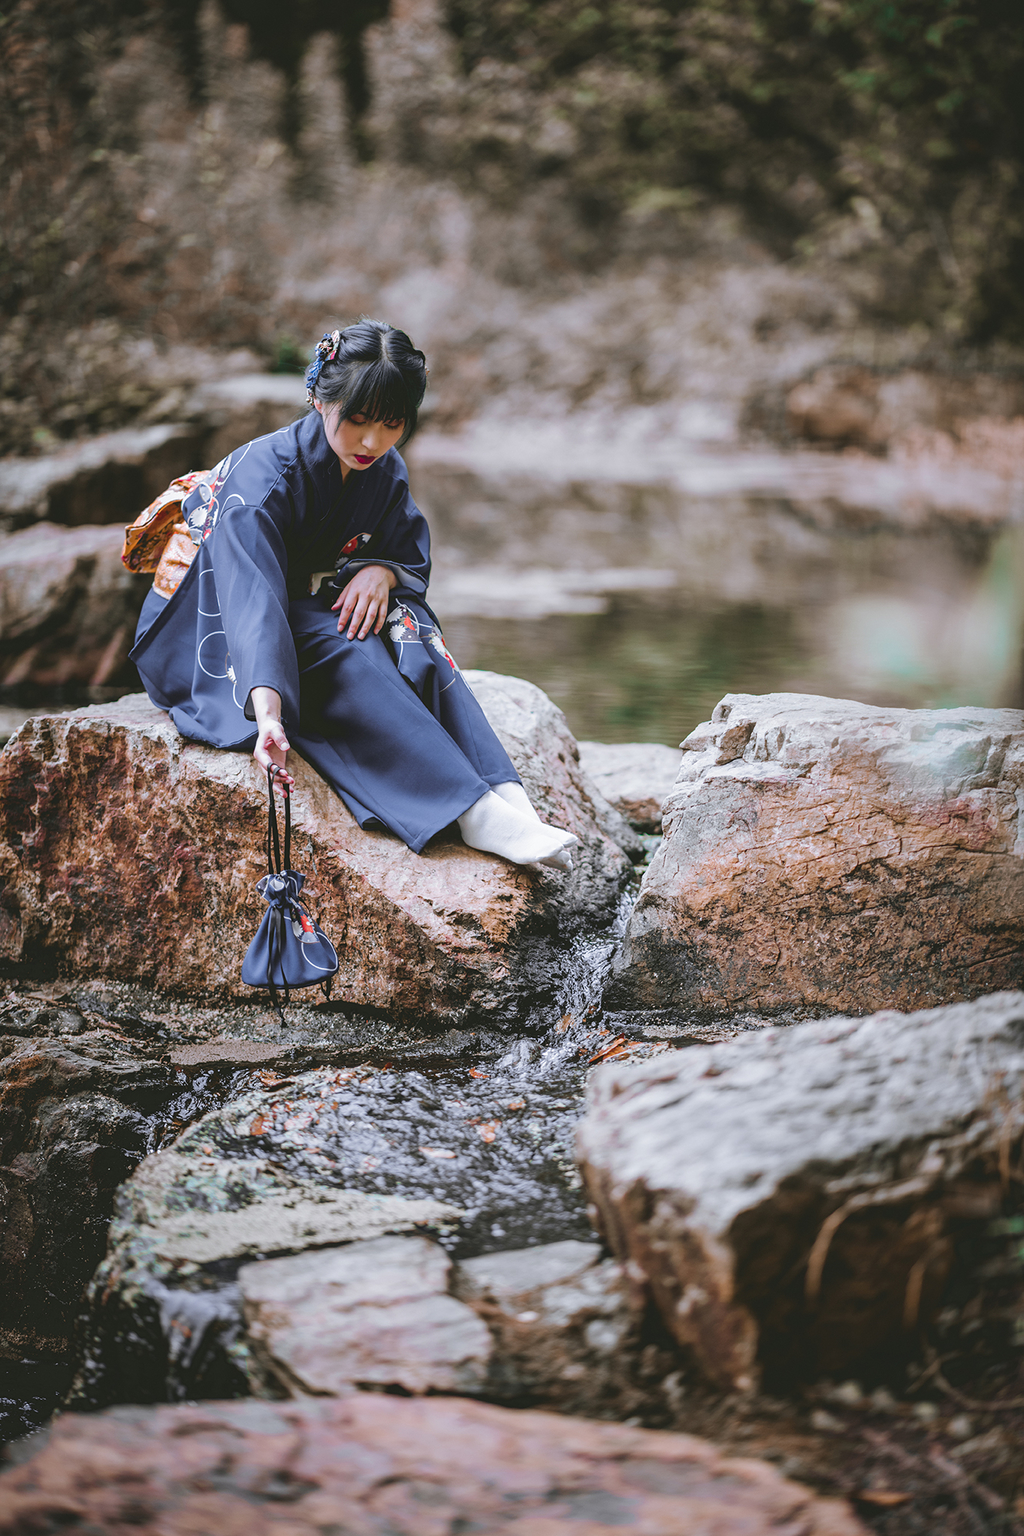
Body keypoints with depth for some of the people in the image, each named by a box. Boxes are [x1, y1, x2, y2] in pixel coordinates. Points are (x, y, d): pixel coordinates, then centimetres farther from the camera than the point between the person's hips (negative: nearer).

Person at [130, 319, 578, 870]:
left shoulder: (385, 472, -7)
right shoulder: (261, 477, -29)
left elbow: (412, 553, 2)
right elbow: (252, 598, -42)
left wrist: (381, 571, -24)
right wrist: (268, 714, -57)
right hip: (219, 643, -5)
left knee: (407, 627, -25)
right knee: (336, 649, -34)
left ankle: (509, 798, -37)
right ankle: (474, 815, -44)